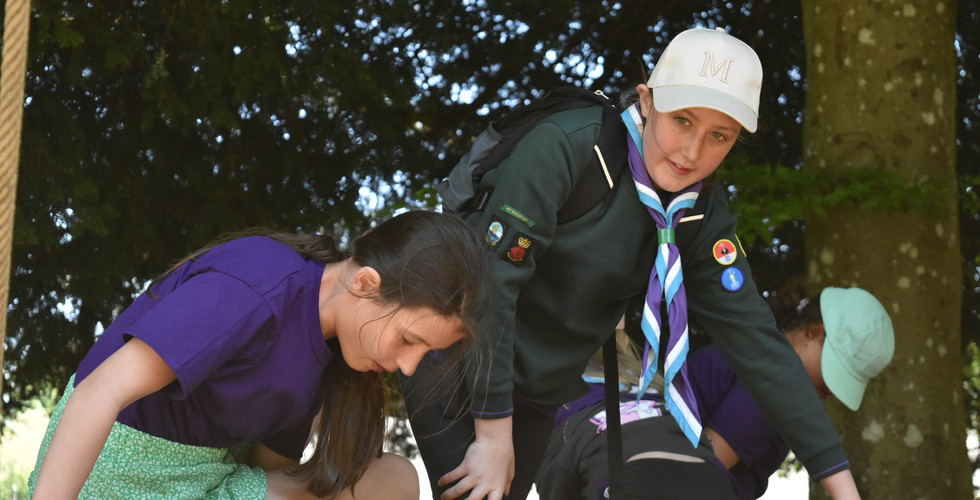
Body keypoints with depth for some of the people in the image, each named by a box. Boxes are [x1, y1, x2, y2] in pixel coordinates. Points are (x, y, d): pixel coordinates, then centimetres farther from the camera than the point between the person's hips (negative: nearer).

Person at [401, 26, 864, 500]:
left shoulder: (704, 216, -7)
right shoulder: (567, 146, -24)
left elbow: (755, 341, -7)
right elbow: (492, 279, -26)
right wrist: (493, 432, -25)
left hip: (542, 387, 5)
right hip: (458, 360, -5)